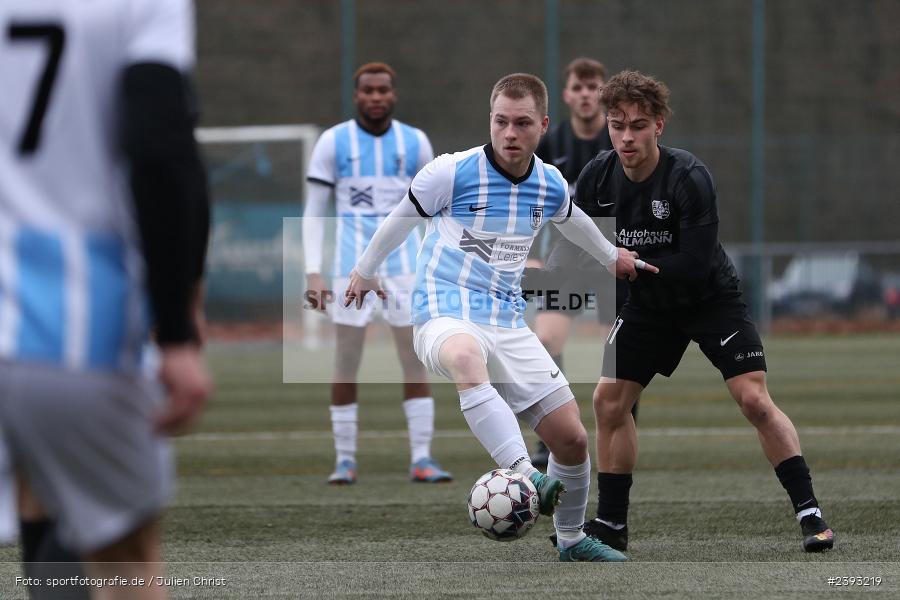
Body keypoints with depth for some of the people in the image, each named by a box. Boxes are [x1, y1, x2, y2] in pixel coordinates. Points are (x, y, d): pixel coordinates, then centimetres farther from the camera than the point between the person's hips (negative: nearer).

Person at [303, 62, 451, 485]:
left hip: (404, 264, 1)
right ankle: (345, 459, 8)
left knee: (416, 361, -4)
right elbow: (314, 212, 3)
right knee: (346, 364, -1)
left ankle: (421, 458, -2)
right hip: (352, 267, -1)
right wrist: (314, 272, -5)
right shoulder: (333, 142, 2)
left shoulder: (415, 143, 7)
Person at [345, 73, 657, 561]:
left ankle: (572, 539, 30)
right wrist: (365, 271, 25)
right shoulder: (452, 172, -9)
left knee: (572, 439, 3)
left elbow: (570, 220, 32)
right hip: (445, 315, -6)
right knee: (466, 358, -44)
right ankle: (525, 479, -59)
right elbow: (401, 218, 10)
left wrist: (611, 257, 48)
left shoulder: (550, 185, 6)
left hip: (508, 323, 6)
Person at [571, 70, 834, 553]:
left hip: (712, 299, -5)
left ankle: (810, 513, -12)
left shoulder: (690, 178, -28)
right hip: (648, 306, 5)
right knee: (608, 400, -1)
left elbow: (695, 265, -30)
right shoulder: (597, 178, -12)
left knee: (754, 399, -17)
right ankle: (611, 525, 12)